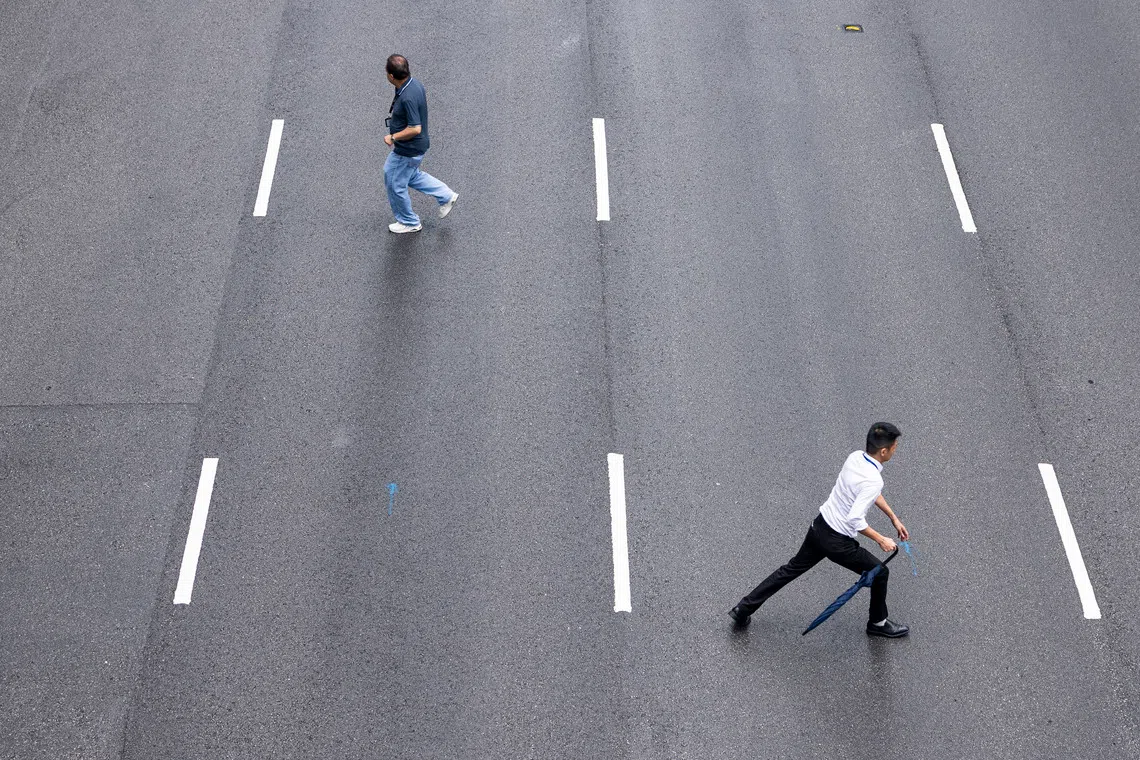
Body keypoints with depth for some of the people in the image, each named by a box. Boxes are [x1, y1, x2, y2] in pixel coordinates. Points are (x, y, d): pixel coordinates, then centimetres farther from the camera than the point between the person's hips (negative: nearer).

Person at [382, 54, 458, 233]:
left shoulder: (408, 98, -35)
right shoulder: (413, 82, -5)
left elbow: (415, 129, -34)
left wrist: (393, 137, -20)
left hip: (408, 150, -10)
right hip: (412, 146, 10)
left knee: (395, 184, 11)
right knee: (411, 175, 30)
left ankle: (409, 222, 31)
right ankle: (446, 195, 32)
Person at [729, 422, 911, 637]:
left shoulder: (855, 457, -1)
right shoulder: (873, 481, -28)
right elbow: (855, 519, -31)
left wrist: (894, 518, 20)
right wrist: (881, 540, -19)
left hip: (819, 526, 7)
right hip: (838, 542, -7)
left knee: (792, 569, 22)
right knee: (880, 573, 16)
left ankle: (744, 608, 26)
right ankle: (878, 623, 37)